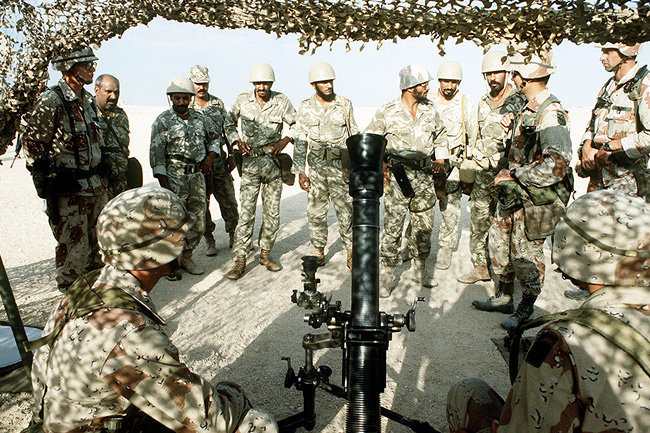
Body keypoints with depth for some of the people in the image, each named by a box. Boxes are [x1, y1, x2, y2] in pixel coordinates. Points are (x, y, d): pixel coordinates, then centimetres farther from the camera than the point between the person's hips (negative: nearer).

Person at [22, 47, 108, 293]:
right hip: (68, 191, -7)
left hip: (96, 186, 8)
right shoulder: (50, 101, -13)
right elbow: (32, 146, -11)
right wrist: (46, 187, -10)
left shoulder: (88, 100, 11)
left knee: (98, 247, 16)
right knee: (73, 249, 0)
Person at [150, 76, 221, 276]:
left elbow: (215, 137, 26)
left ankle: (186, 257, 25)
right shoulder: (162, 121, -3)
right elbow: (156, 154, -7)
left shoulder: (199, 118, 10)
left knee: (198, 223, 7)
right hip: (174, 177, -5)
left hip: (197, 175, 5)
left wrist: (210, 157, 7)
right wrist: (164, 184, -15)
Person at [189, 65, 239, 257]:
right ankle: (209, 240, 17)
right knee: (201, 202, 4)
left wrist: (231, 155, 7)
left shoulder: (218, 104, 7)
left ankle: (233, 236, 17)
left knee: (228, 200, 2)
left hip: (219, 159, 2)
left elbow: (226, 131, 12)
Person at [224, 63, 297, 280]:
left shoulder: (282, 102, 1)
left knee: (272, 211, 6)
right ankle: (240, 259, 2)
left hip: (274, 161, 1)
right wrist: (237, 141, -3)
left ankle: (266, 253, 22)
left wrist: (285, 140, -5)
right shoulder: (242, 100, 1)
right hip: (250, 162, -1)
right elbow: (229, 125, 14)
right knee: (246, 211, -6)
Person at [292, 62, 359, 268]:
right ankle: (319, 253, 20)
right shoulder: (305, 108, 4)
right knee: (316, 211, 5)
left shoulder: (345, 104, 3)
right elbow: (299, 141, 7)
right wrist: (300, 171, 1)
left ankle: (351, 253, 13)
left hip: (341, 166, -1)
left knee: (346, 210, -1)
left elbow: (354, 135, 10)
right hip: (316, 168, 1)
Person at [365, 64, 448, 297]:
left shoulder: (430, 110, 9)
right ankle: (388, 274, 8)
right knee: (392, 226, -4)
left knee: (424, 225, 10)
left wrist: (439, 160, 14)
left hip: (424, 175, 5)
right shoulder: (387, 112, -4)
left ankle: (420, 267, 28)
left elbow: (440, 136, 24)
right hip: (398, 175, -4)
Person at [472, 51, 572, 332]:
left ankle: (526, 308, 23)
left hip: (536, 200, -9)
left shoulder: (550, 114, -21)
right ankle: (503, 297, 32)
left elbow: (557, 164, -28)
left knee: (526, 252, 3)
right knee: (499, 240, 16)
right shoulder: (528, 109, 10)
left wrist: (514, 175, -21)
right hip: (514, 193, 10)